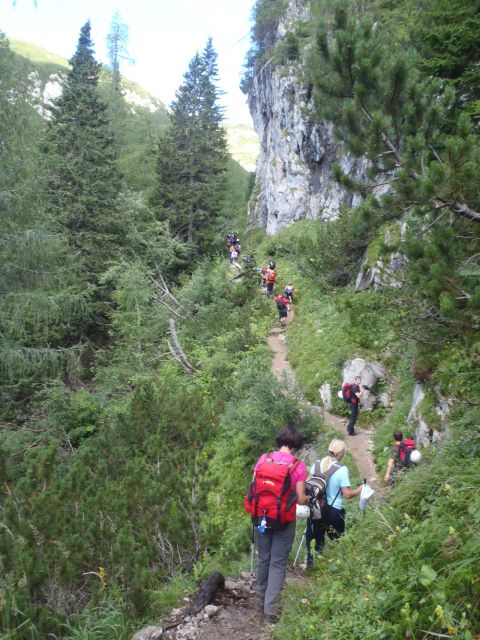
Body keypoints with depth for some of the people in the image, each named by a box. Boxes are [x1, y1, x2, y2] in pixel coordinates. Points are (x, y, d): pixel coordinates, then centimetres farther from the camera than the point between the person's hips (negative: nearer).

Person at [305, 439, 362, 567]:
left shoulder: (317, 464, -3)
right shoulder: (342, 470, -17)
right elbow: (347, 495, -14)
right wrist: (360, 489, 1)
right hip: (334, 511, -4)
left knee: (315, 538, 16)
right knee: (336, 540, 16)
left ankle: (311, 562, 25)